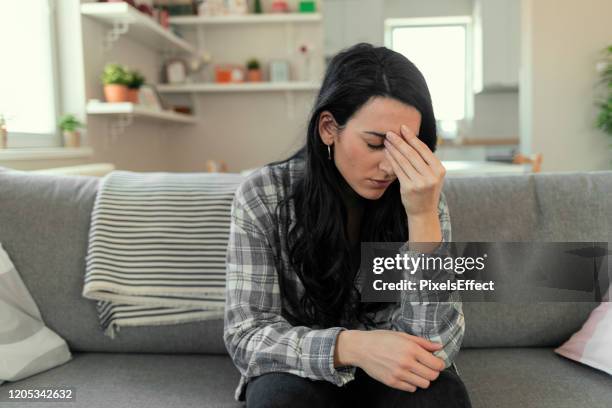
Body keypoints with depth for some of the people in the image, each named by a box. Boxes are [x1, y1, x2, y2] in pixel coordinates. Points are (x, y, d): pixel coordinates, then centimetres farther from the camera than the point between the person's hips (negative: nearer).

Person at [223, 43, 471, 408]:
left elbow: (435, 349, -20)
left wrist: (422, 216, -32)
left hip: (395, 375, 1)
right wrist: (352, 346, -34)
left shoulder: (418, 196, -14)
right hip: (302, 373, 0)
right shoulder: (263, 196, -16)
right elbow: (246, 335, -18)